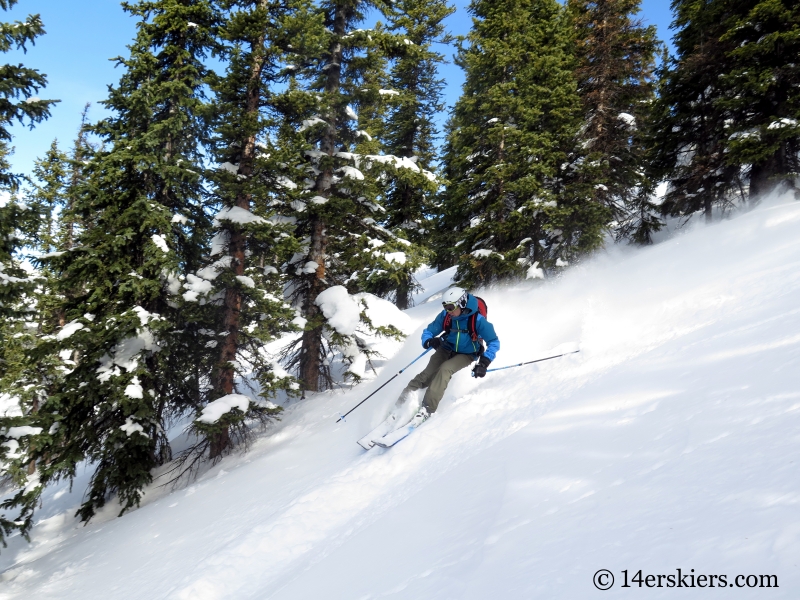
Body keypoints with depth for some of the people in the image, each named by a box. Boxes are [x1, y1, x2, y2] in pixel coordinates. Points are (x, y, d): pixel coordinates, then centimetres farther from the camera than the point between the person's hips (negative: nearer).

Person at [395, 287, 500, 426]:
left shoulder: (477, 320, -25)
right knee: (429, 373, -22)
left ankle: (427, 408, -31)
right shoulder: (445, 316, -15)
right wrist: (429, 341, -30)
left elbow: (493, 343, -20)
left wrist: (484, 363, -32)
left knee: (445, 369, -30)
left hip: (466, 355, -4)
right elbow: (428, 332, -6)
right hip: (446, 349, 4)